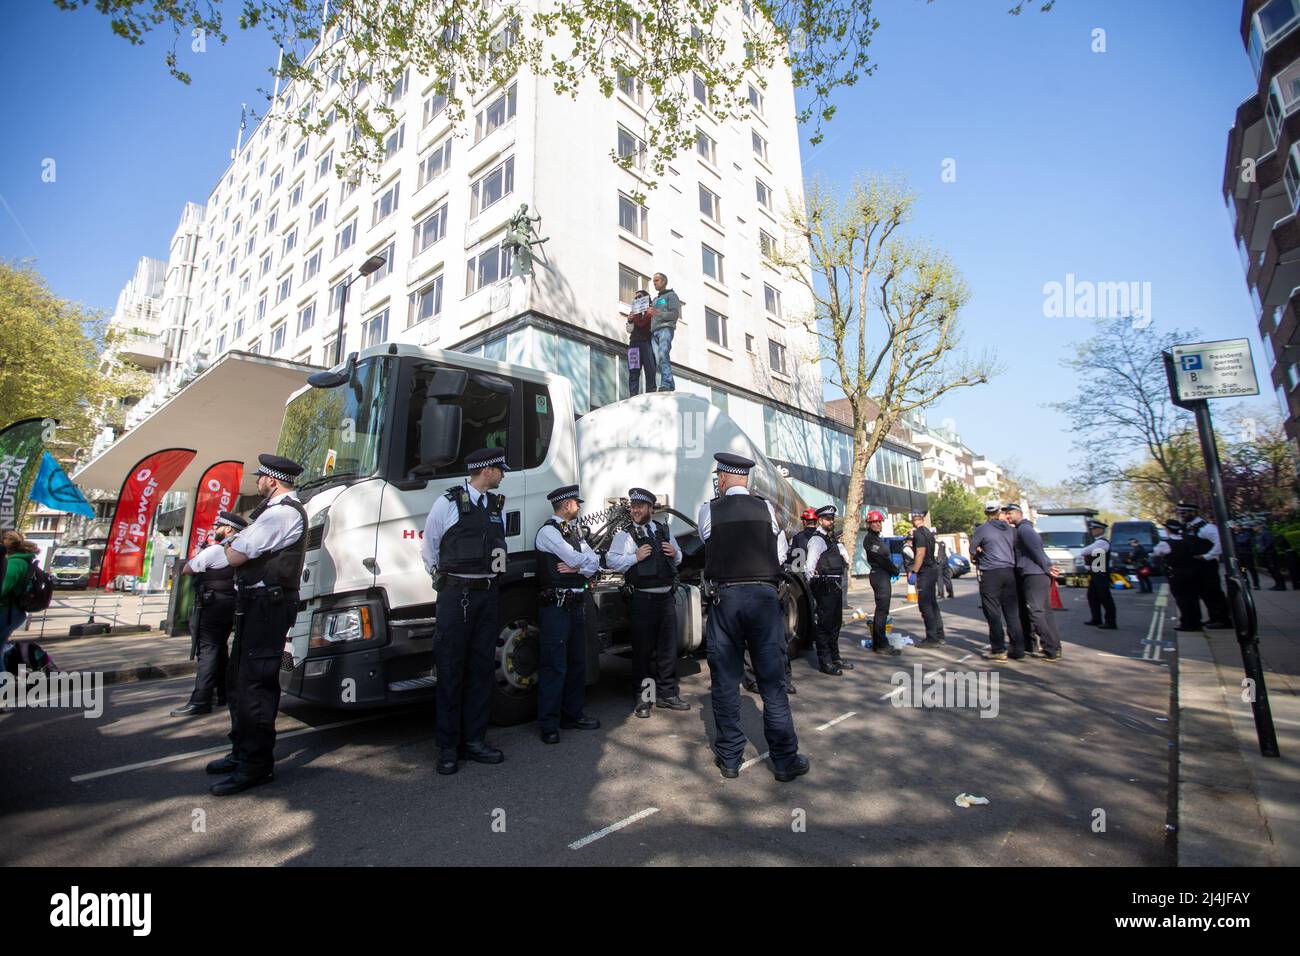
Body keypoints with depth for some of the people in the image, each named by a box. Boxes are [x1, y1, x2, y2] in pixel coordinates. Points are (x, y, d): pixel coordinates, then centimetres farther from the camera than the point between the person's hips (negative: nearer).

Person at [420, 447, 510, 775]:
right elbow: (429, 549, 3)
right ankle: (448, 747, 13)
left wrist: (491, 576, 12)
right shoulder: (448, 502, -5)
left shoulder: (496, 505, 11)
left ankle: (475, 740, 21)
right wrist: (444, 580, 9)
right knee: (451, 670, 2)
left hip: (488, 594, 6)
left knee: (482, 668, 9)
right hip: (456, 595, -5)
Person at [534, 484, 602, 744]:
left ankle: (572, 715, 27)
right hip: (556, 604, -9)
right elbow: (576, 558, -19)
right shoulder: (548, 531, -10)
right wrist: (584, 564, 1)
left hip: (576, 603, 9)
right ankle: (549, 724, 7)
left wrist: (577, 567, -10)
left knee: (577, 662, 15)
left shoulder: (575, 530, 16)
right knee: (555, 664, -4)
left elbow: (594, 564, 9)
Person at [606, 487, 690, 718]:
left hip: (667, 596, 5)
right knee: (643, 649, 3)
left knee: (668, 647, 11)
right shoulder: (625, 534, -1)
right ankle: (643, 697, 19)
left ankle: (666, 694, 25)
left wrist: (675, 553, 2)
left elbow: (677, 559, 24)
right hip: (643, 598, -4)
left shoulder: (663, 529, 15)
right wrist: (635, 557, -18)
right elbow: (610, 561, -10)